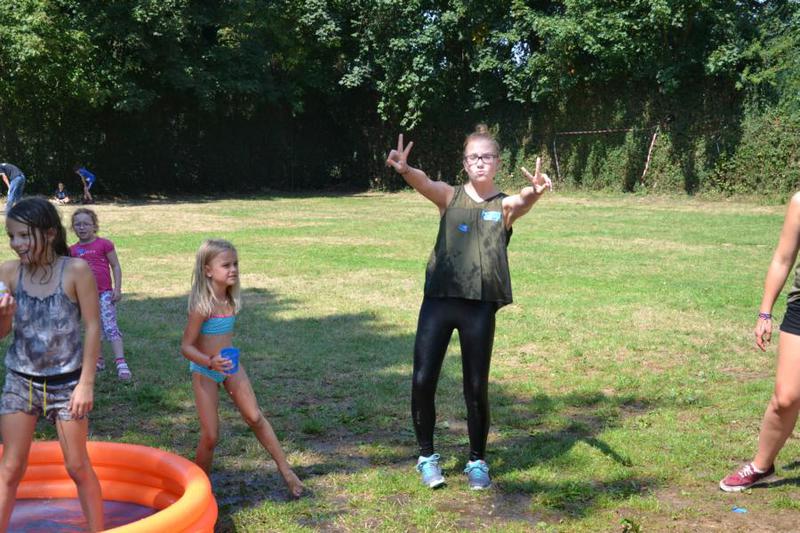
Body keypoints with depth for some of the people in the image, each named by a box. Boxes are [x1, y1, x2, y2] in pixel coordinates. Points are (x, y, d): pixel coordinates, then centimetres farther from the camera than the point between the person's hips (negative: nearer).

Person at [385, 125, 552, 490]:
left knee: (477, 387, 5)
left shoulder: (504, 206, 6)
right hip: (438, 300, 1)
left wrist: (535, 192, -43)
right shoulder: (449, 196, 7)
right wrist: (405, 170, -38)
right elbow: (425, 183, -15)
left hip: (480, 307, 0)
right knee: (423, 380, -1)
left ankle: (477, 461, 24)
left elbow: (523, 202, -17)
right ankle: (426, 456, 19)